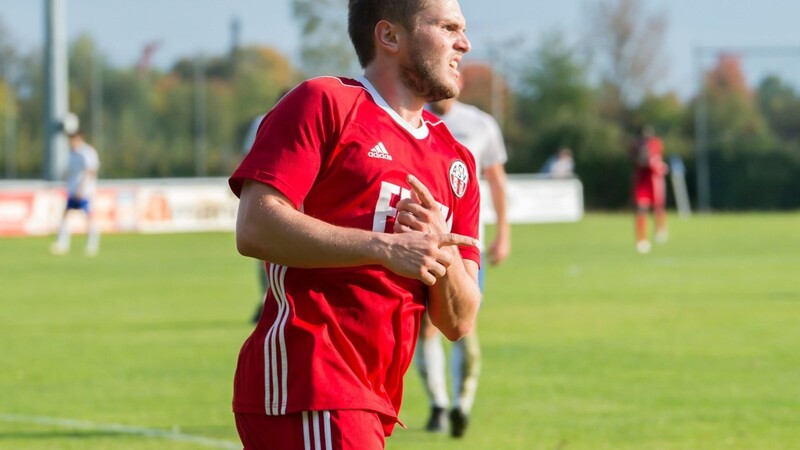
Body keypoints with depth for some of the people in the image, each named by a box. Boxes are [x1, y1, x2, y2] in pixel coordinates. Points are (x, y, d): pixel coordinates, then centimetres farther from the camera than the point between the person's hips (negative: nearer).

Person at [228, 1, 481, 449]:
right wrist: (384, 248, -20)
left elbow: (458, 322, 15)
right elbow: (255, 228, -14)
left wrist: (440, 248, -6)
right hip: (306, 379, -8)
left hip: (372, 403, 8)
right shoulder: (325, 104, 0)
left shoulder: (456, 161, 20)